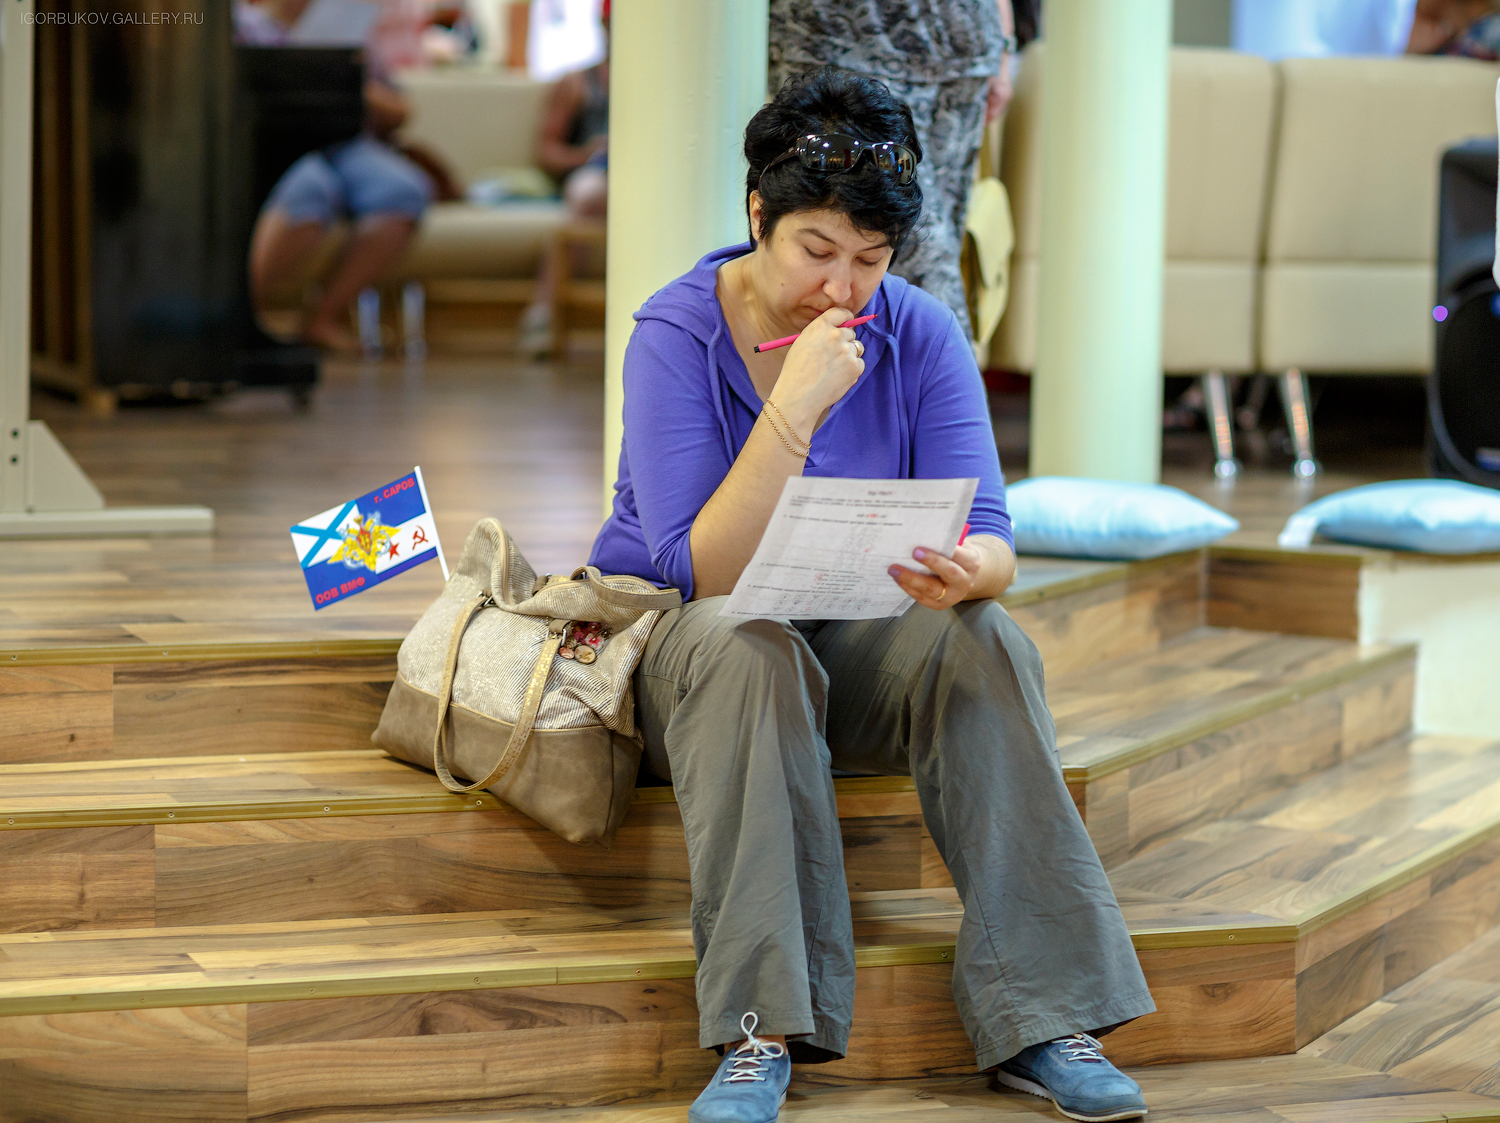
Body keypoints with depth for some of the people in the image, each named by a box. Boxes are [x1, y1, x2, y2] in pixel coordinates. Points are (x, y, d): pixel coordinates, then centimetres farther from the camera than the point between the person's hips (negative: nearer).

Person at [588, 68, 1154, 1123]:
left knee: (985, 640, -28)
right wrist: (795, 407, -33)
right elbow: (701, 574, -25)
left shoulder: (920, 333, -5)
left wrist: (965, 572, -37)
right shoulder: (678, 334, -15)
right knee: (744, 646, -37)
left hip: (851, 648, 3)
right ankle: (765, 1030, -39)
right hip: (676, 639, -3)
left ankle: (1041, 1019, -29)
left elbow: (991, 539, -12)